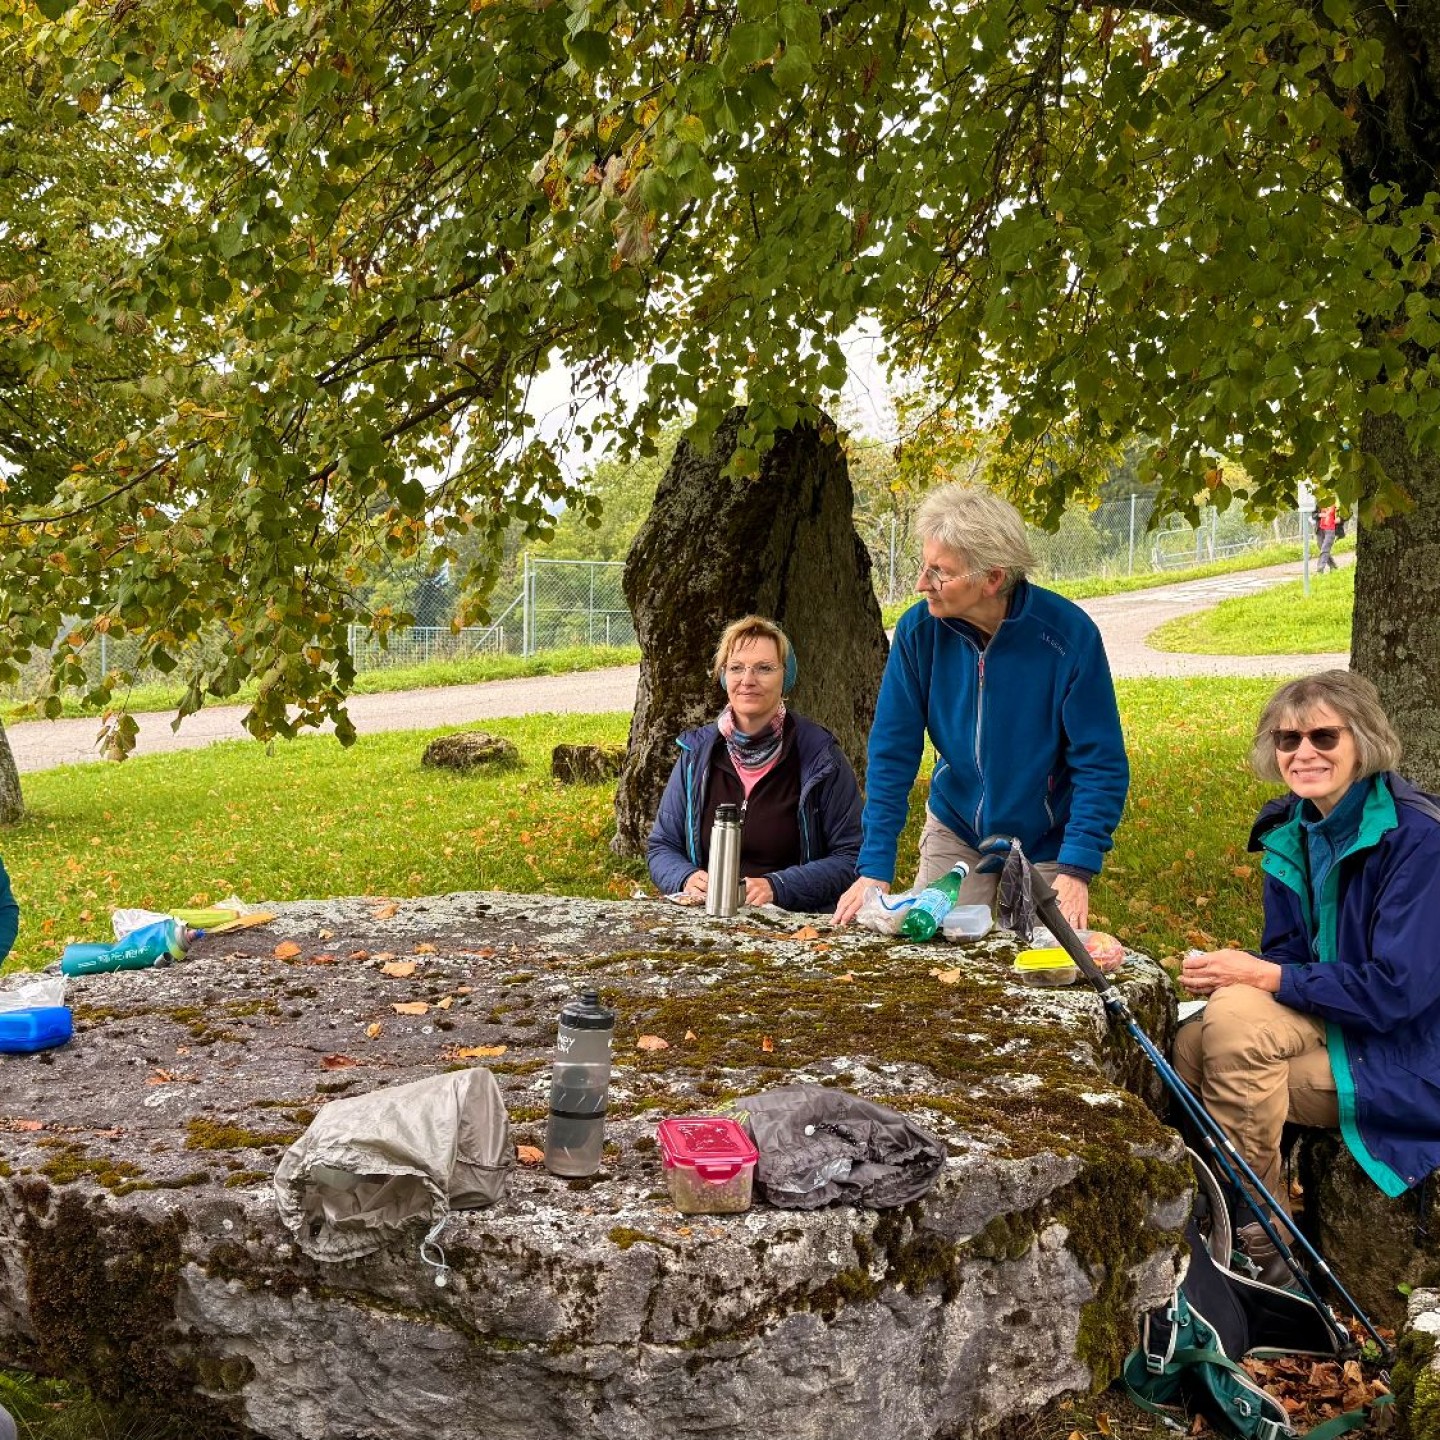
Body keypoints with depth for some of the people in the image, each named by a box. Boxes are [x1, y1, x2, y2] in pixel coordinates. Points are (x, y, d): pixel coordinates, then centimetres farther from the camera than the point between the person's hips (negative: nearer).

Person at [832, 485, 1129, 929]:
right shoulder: (919, 631, -16)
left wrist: (1077, 871, -26)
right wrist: (875, 868, -18)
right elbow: (892, 755, -12)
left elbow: (1101, 765, -18)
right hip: (954, 833, 2)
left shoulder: (1069, 635, -23)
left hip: (1045, 846, -2)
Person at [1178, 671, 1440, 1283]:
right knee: (1189, 1048, -15)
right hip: (1333, 1019, 7)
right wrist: (1233, 972, -15)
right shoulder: (1290, 830, 3)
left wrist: (1267, 977, -22)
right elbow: (1288, 954, 8)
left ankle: (1260, 1242, -11)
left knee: (1235, 1020, -27)